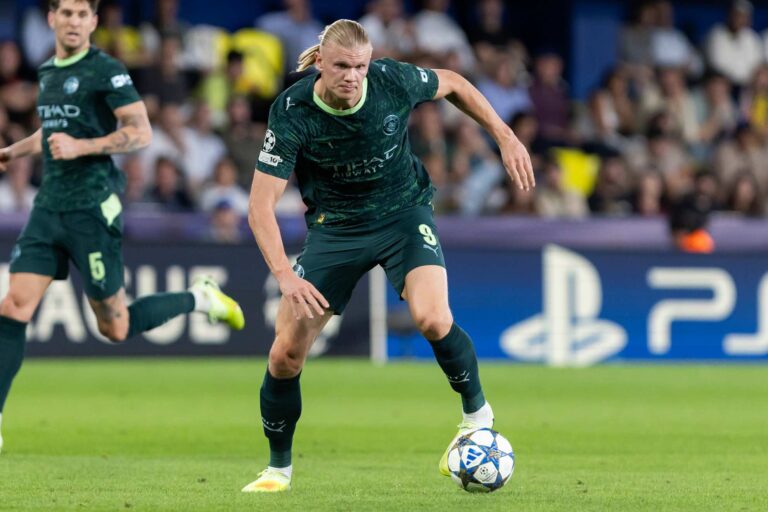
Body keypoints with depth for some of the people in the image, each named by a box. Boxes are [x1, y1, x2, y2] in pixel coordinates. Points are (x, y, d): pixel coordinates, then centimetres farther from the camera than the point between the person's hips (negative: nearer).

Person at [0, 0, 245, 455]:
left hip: (92, 209, -6)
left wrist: (81, 146, -22)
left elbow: (141, 133, -13)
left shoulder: (106, 71, -8)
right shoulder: (48, 72, 15)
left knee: (115, 328, 0)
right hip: (50, 208, 6)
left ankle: (198, 299, 24)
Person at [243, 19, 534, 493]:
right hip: (335, 227, 0)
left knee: (433, 320, -26)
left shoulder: (394, 81, -20)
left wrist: (506, 137, 2)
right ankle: (279, 468, 17)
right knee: (286, 352, -6)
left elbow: (452, 84, 4)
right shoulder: (292, 113, -24)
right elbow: (262, 206, -24)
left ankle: (477, 414, 2)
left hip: (404, 213, 0)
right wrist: (285, 275, -37)